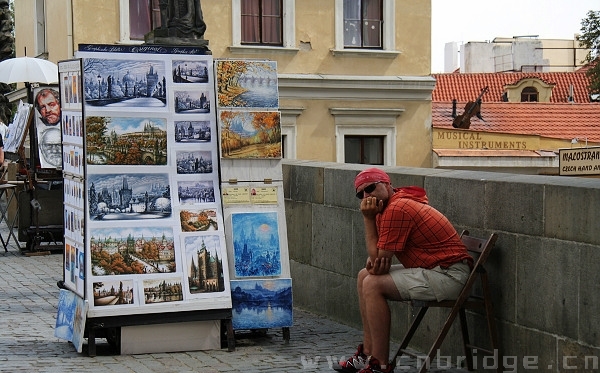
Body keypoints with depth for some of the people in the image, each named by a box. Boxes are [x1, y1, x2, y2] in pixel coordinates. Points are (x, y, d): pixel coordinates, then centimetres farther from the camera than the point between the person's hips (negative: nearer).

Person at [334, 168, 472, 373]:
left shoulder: (396, 209, -20)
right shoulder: (386, 205, 12)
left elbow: (379, 261, -15)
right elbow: (378, 258, 15)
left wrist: (368, 218, -12)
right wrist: (374, 259, -9)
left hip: (449, 276, -11)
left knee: (373, 284, -19)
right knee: (364, 276, 13)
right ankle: (368, 354, 15)